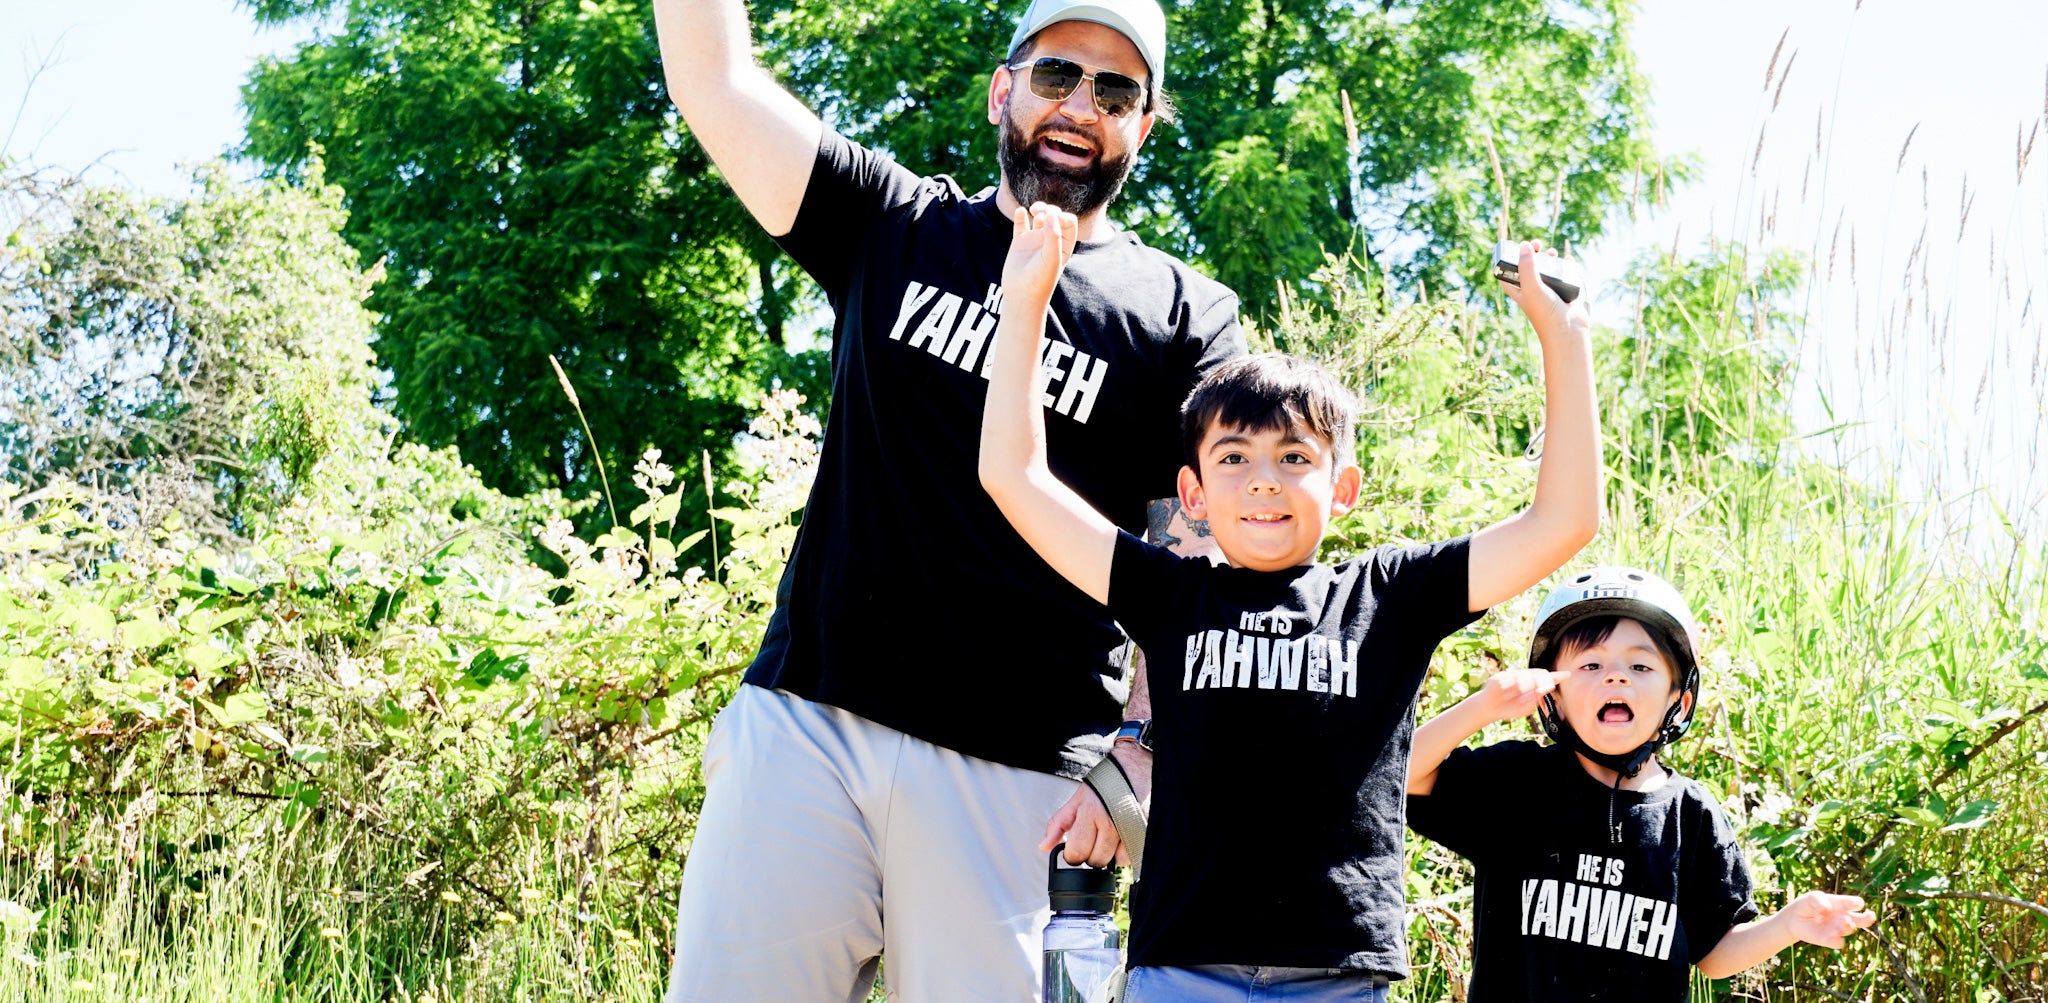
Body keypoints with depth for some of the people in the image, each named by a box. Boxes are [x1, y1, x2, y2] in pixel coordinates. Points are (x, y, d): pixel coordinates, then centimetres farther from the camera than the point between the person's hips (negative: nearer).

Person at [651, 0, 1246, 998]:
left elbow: (1195, 568, 2)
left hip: (1019, 772, -2)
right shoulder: (893, 228, 13)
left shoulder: (1184, 319, 6)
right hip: (804, 721, 2)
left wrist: (1141, 749, -9)